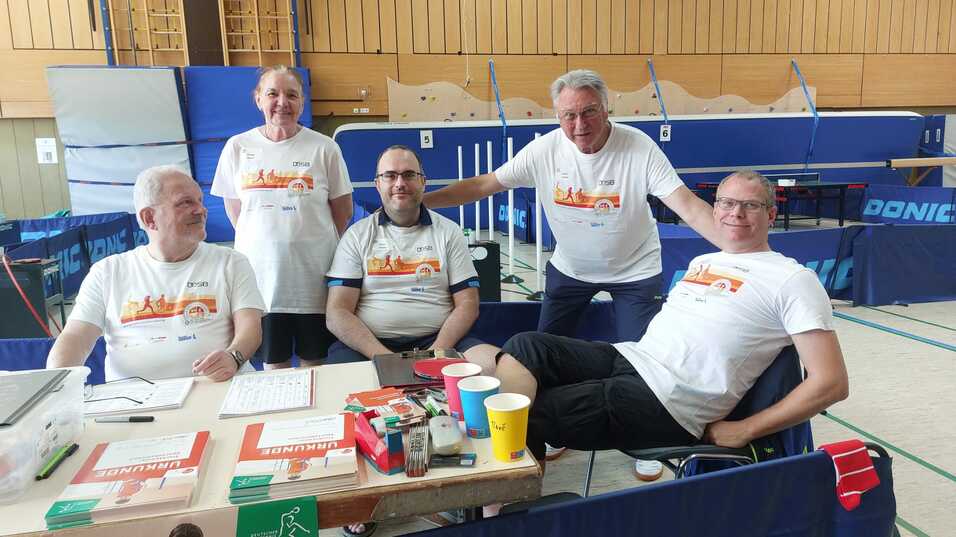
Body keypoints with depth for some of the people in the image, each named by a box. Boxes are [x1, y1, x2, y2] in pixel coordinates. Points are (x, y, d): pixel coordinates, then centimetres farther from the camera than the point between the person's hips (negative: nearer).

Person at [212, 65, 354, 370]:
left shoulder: (324, 147, -2)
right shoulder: (237, 147, 4)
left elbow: (343, 210, 3)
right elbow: (233, 208, 12)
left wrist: (315, 242, 3)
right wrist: (261, 243, 7)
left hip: (313, 275, -2)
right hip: (260, 273, 2)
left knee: (314, 361, 10)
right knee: (273, 362, 15)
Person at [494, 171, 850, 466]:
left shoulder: (792, 279, -2)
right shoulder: (703, 261, 22)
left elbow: (831, 383, -7)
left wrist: (743, 431, -8)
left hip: (666, 404, -8)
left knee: (531, 415, -18)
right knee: (525, 346, -12)